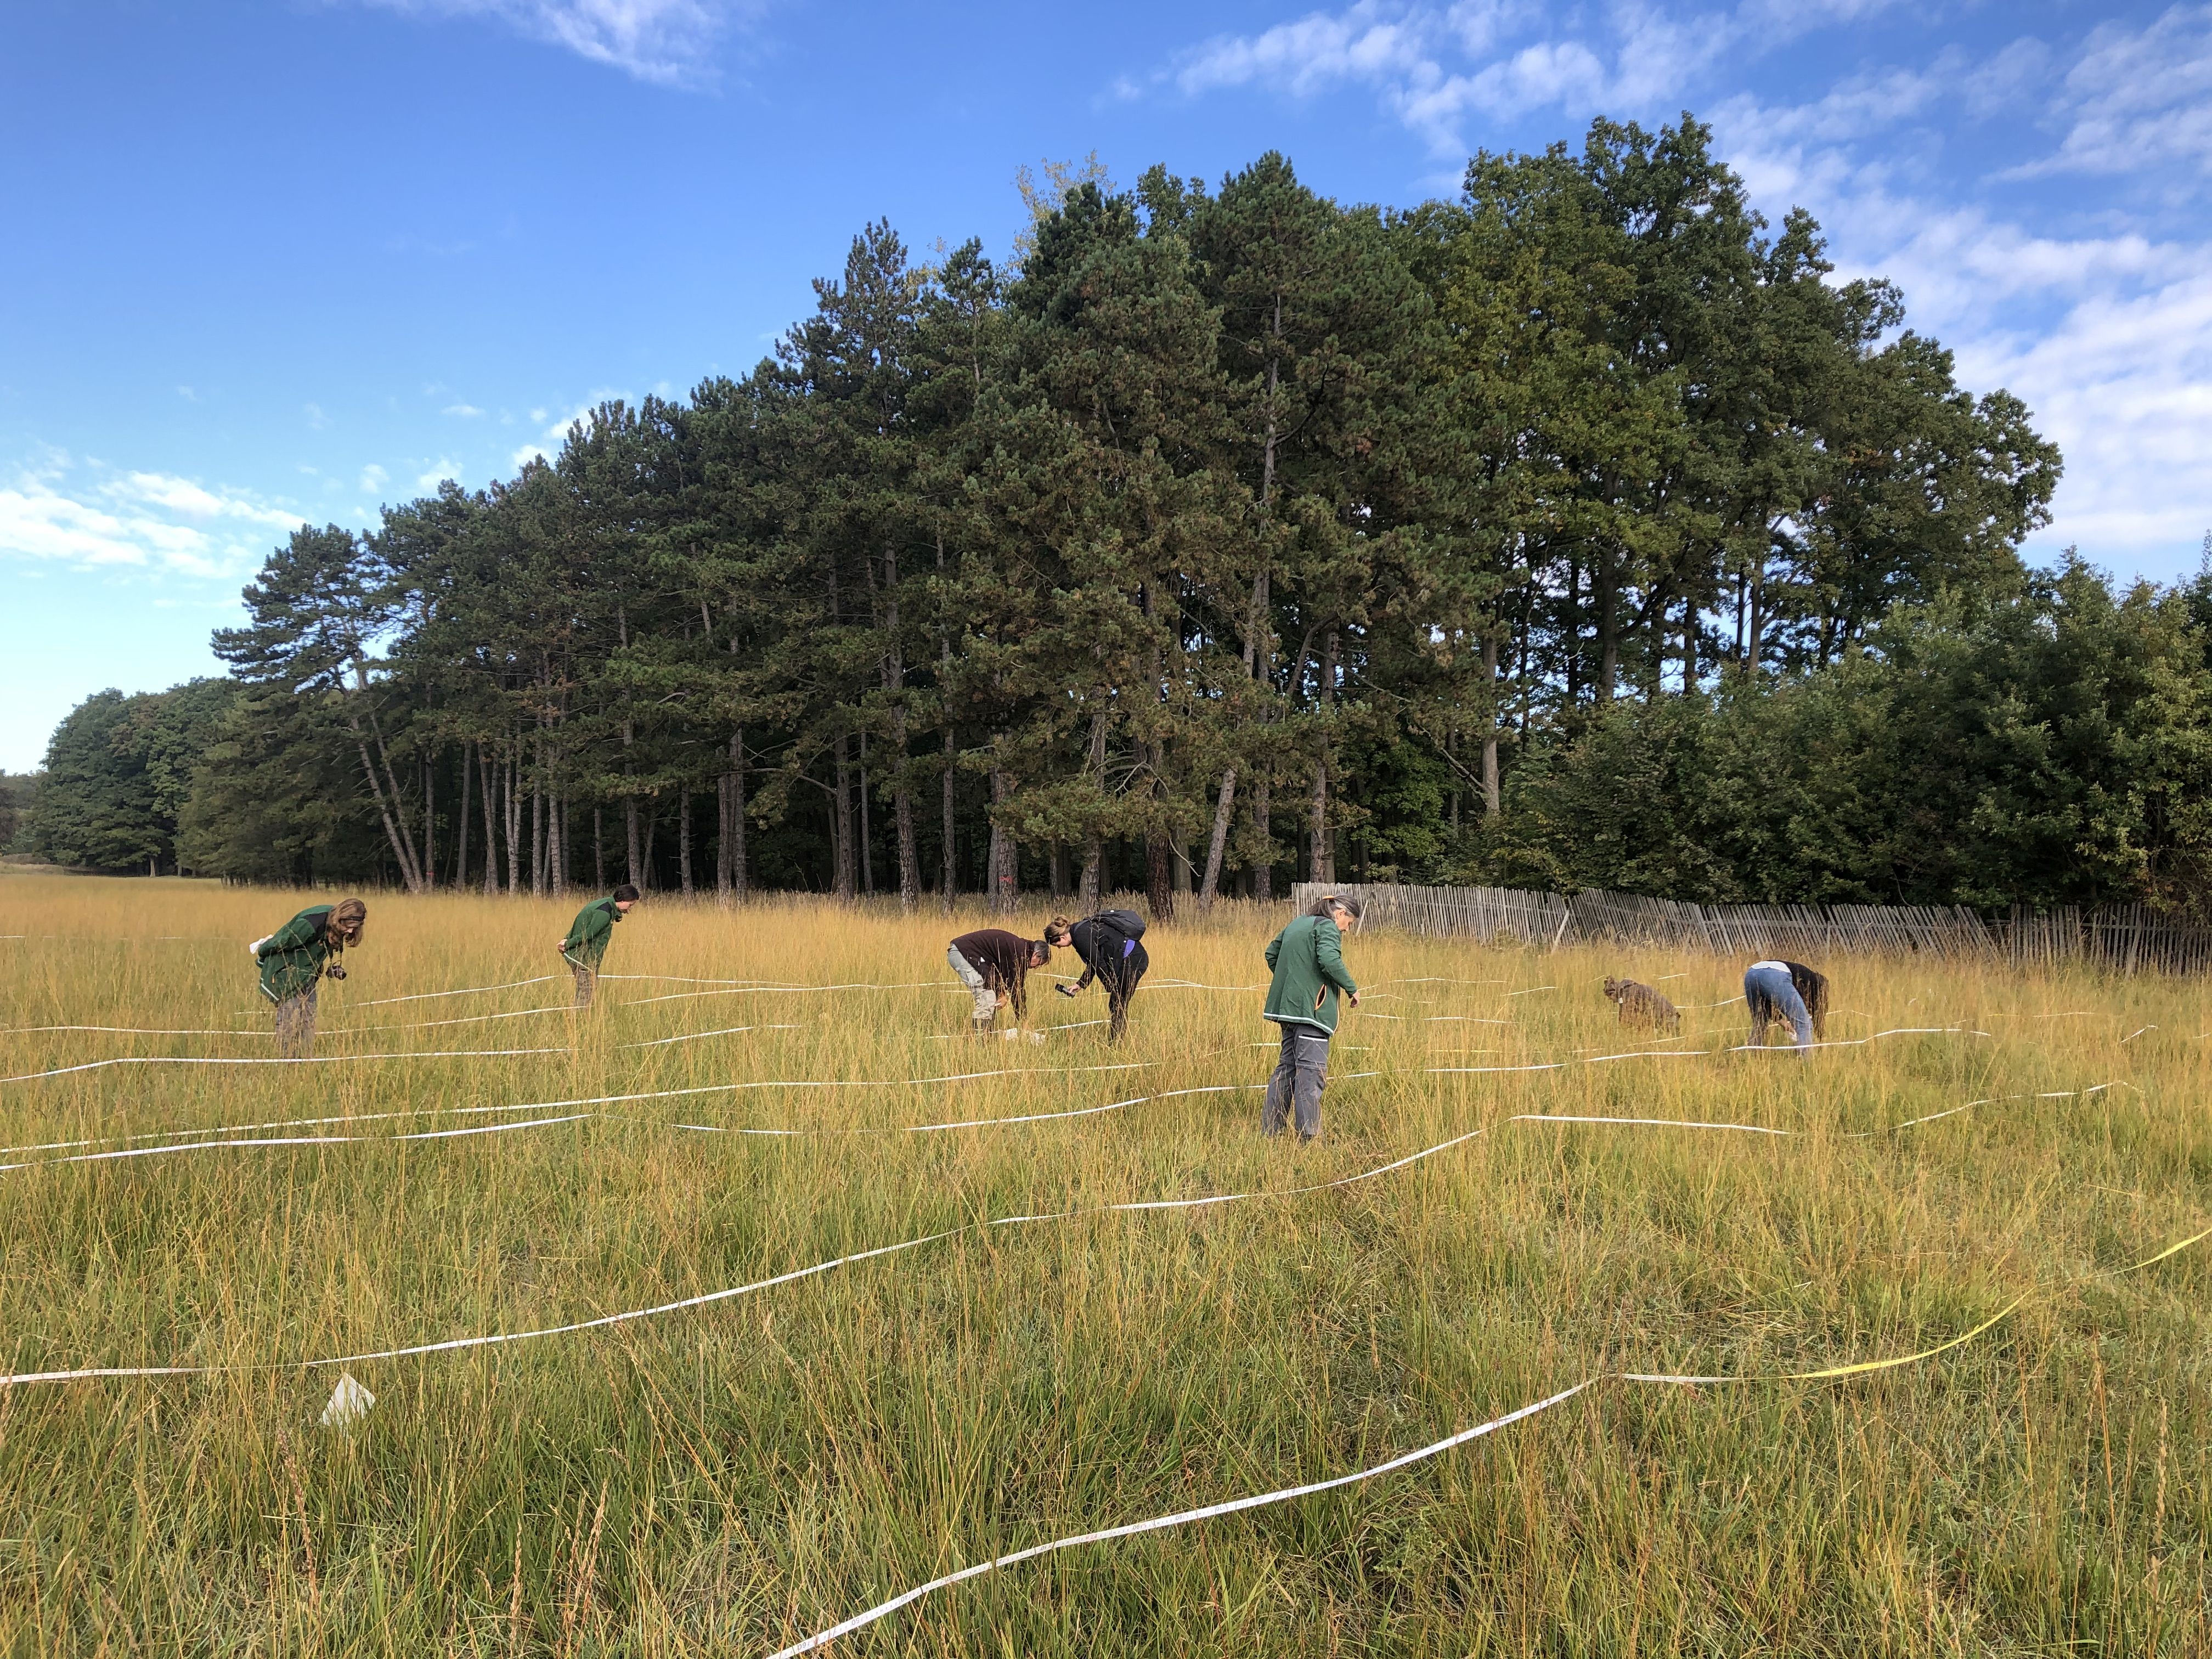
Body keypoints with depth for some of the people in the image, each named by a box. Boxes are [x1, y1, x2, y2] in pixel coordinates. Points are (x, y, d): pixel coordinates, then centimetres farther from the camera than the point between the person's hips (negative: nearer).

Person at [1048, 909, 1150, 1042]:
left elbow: (1099, 964, -14)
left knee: (1118, 1005, -4)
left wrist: (1111, 988, -5)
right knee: (1116, 1005, 12)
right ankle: (1114, 1042, 16)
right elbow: (1093, 963, 23)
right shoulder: (1082, 930, 15)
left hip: (1133, 959, -10)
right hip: (1135, 957, 10)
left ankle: (1114, 1044, 1)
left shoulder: (1081, 936, -15)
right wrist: (1080, 984, 24)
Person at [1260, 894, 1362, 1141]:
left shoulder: (1296, 924, 20)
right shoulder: (1328, 927, -7)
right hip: (1311, 1008, -9)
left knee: (1287, 1065, 15)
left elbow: (1271, 952, 27)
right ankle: (1309, 1134, -10)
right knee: (1311, 1069, -8)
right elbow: (1329, 959, -23)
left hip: (1287, 1005, 9)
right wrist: (1352, 988, -12)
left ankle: (1270, 1128, 18)